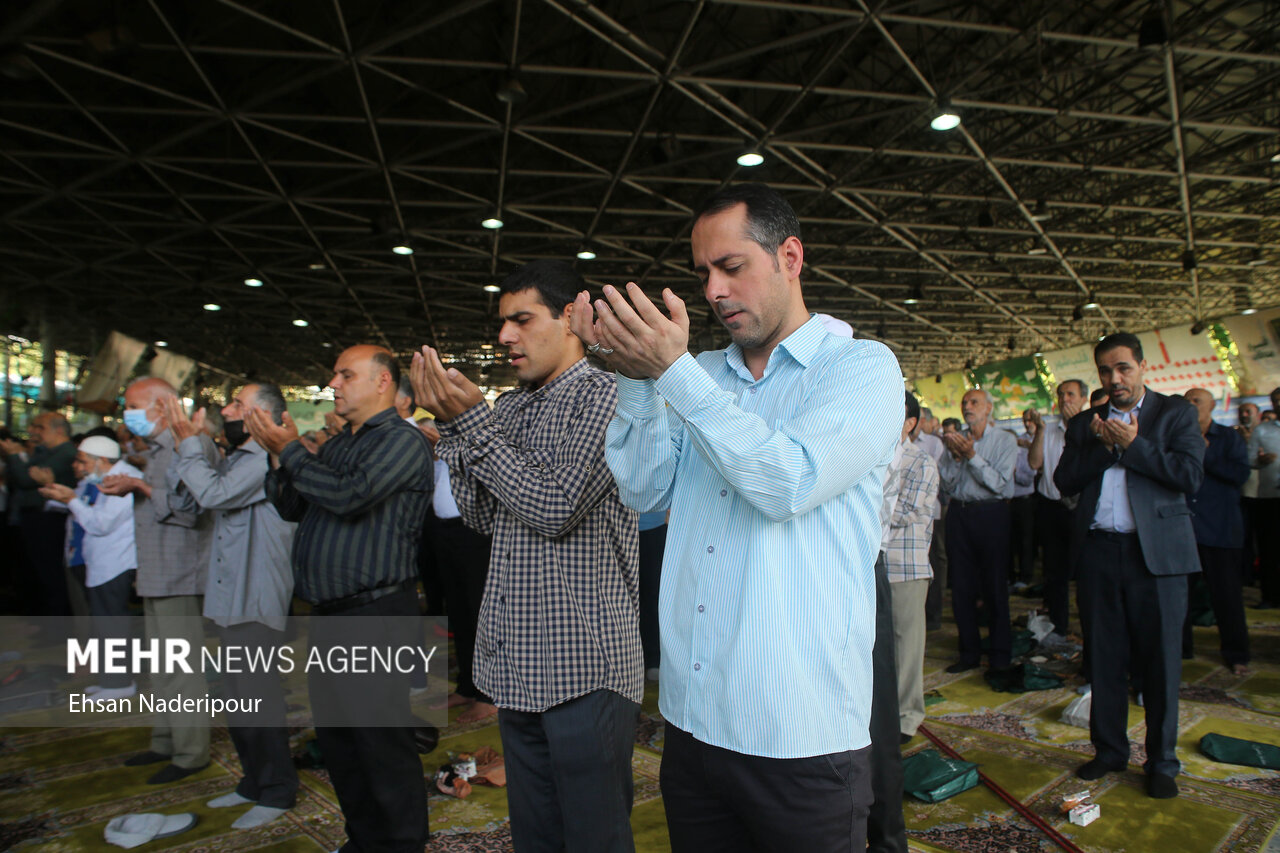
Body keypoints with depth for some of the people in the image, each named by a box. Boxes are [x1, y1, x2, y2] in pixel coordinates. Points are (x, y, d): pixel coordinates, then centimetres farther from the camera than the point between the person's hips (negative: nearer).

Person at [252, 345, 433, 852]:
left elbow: (350, 496, -23)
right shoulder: (336, 445, 17)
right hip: (330, 615, 9)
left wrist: (289, 450, -11)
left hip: (377, 615, -9)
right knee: (335, 737, 18)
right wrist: (278, 453, 4)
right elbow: (292, 507, 17)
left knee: (381, 740, -1)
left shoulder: (402, 440, -10)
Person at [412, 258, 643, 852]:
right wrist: (451, 424, -1)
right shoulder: (509, 408, 12)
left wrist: (472, 422, -14)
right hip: (516, 665, 7)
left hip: (584, 667, -7)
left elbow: (556, 507, -19)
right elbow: (481, 515, 10)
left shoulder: (606, 395, -10)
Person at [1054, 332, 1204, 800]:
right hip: (1099, 552, 3)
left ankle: (1161, 761, 18)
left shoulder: (1175, 413, 6)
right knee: (1105, 657, 9)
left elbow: (1190, 475, -8)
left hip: (1157, 552, -2)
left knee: (1160, 660, 3)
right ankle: (1109, 749, 23)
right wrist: (1103, 447, -9)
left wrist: (1132, 446, -10)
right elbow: (1064, 481, 2)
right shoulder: (1084, 424, 13)